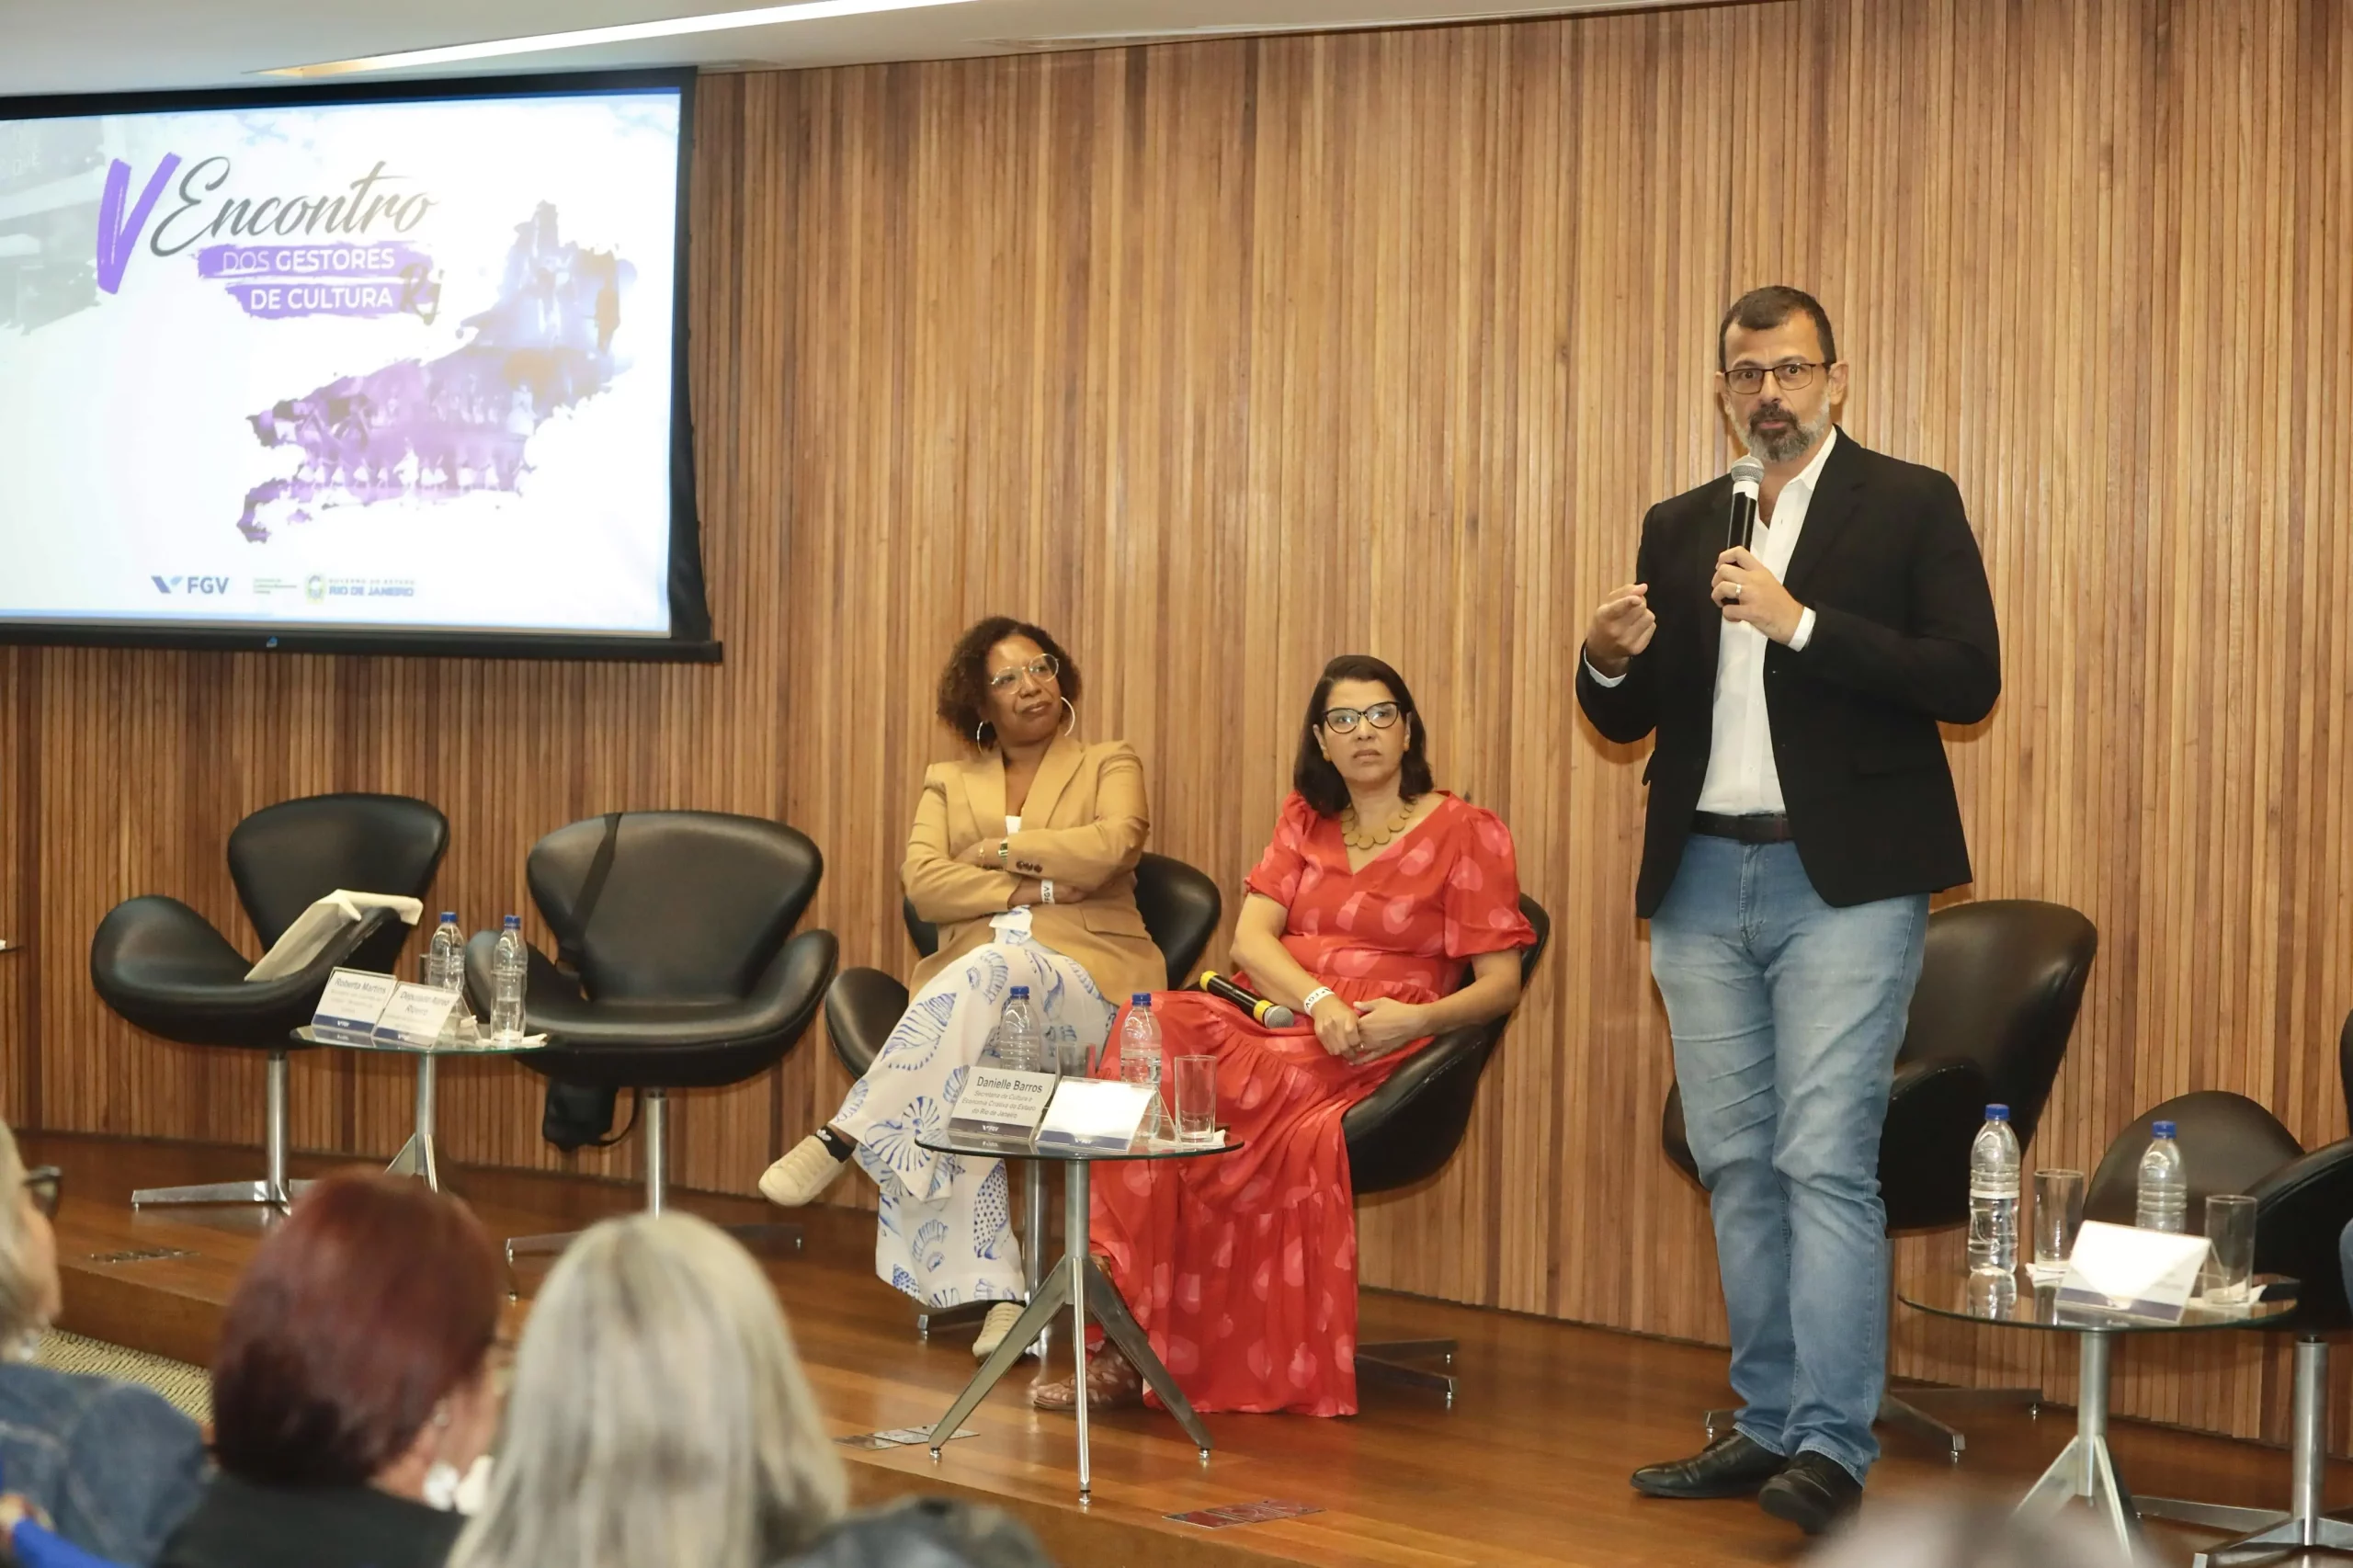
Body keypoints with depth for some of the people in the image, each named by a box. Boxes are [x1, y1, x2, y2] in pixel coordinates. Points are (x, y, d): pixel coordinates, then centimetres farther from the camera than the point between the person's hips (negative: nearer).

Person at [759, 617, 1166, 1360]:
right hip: (971, 978, 3)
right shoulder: (948, 783, 23)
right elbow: (922, 882, 4)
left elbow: (1112, 847, -7)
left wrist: (999, 849, 0)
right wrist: (1033, 888, -7)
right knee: (952, 1077, -34)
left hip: (1087, 979, -2)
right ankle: (993, 1293, -34)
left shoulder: (1110, 766, 16)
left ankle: (844, 1137, -35)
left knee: (992, 973, -39)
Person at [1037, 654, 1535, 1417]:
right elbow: (1250, 935, 7)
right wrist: (1317, 998, -13)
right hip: (1277, 1015, 4)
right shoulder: (1306, 819, 20)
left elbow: (1500, 983, 0)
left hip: (1372, 1051, -4)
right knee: (1158, 1027, -31)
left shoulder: (1465, 832, 5)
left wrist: (1417, 1019, -20)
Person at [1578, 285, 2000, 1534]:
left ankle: (1832, 1444, -11)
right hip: (1702, 881, 6)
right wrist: (1610, 662, -7)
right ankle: (1769, 1424, 17)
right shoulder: (1676, 529, 15)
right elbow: (1630, 721, 17)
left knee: (1825, 1161, -12)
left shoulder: (1910, 506, 0)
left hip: (1842, 880, -5)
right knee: (1735, 1164, 9)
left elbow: (1968, 680, -11)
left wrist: (1800, 623, -18)